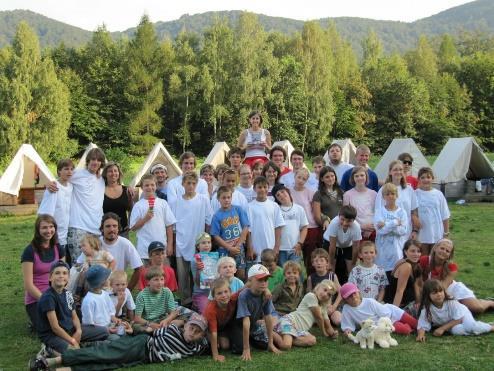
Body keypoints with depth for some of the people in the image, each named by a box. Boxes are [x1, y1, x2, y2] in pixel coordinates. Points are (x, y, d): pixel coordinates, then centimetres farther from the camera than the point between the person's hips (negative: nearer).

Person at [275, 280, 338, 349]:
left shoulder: (323, 308, 21)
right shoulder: (311, 296, -6)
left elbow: (328, 326, 22)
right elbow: (319, 317, -3)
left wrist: (333, 333, 0)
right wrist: (324, 333, 10)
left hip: (299, 330, 9)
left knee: (312, 340, -22)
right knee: (285, 346, -34)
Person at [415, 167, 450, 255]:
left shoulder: (438, 194, 3)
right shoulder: (415, 194, -4)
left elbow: (445, 216, 7)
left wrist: (446, 233, 5)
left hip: (437, 235, 2)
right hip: (421, 235, -2)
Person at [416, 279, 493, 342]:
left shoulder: (451, 302, -28)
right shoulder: (427, 309, -23)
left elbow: (458, 319, -22)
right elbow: (422, 325, -21)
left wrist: (442, 328, -28)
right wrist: (420, 334, -44)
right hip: (451, 325, 2)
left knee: (471, 326, -31)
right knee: (456, 330, -33)